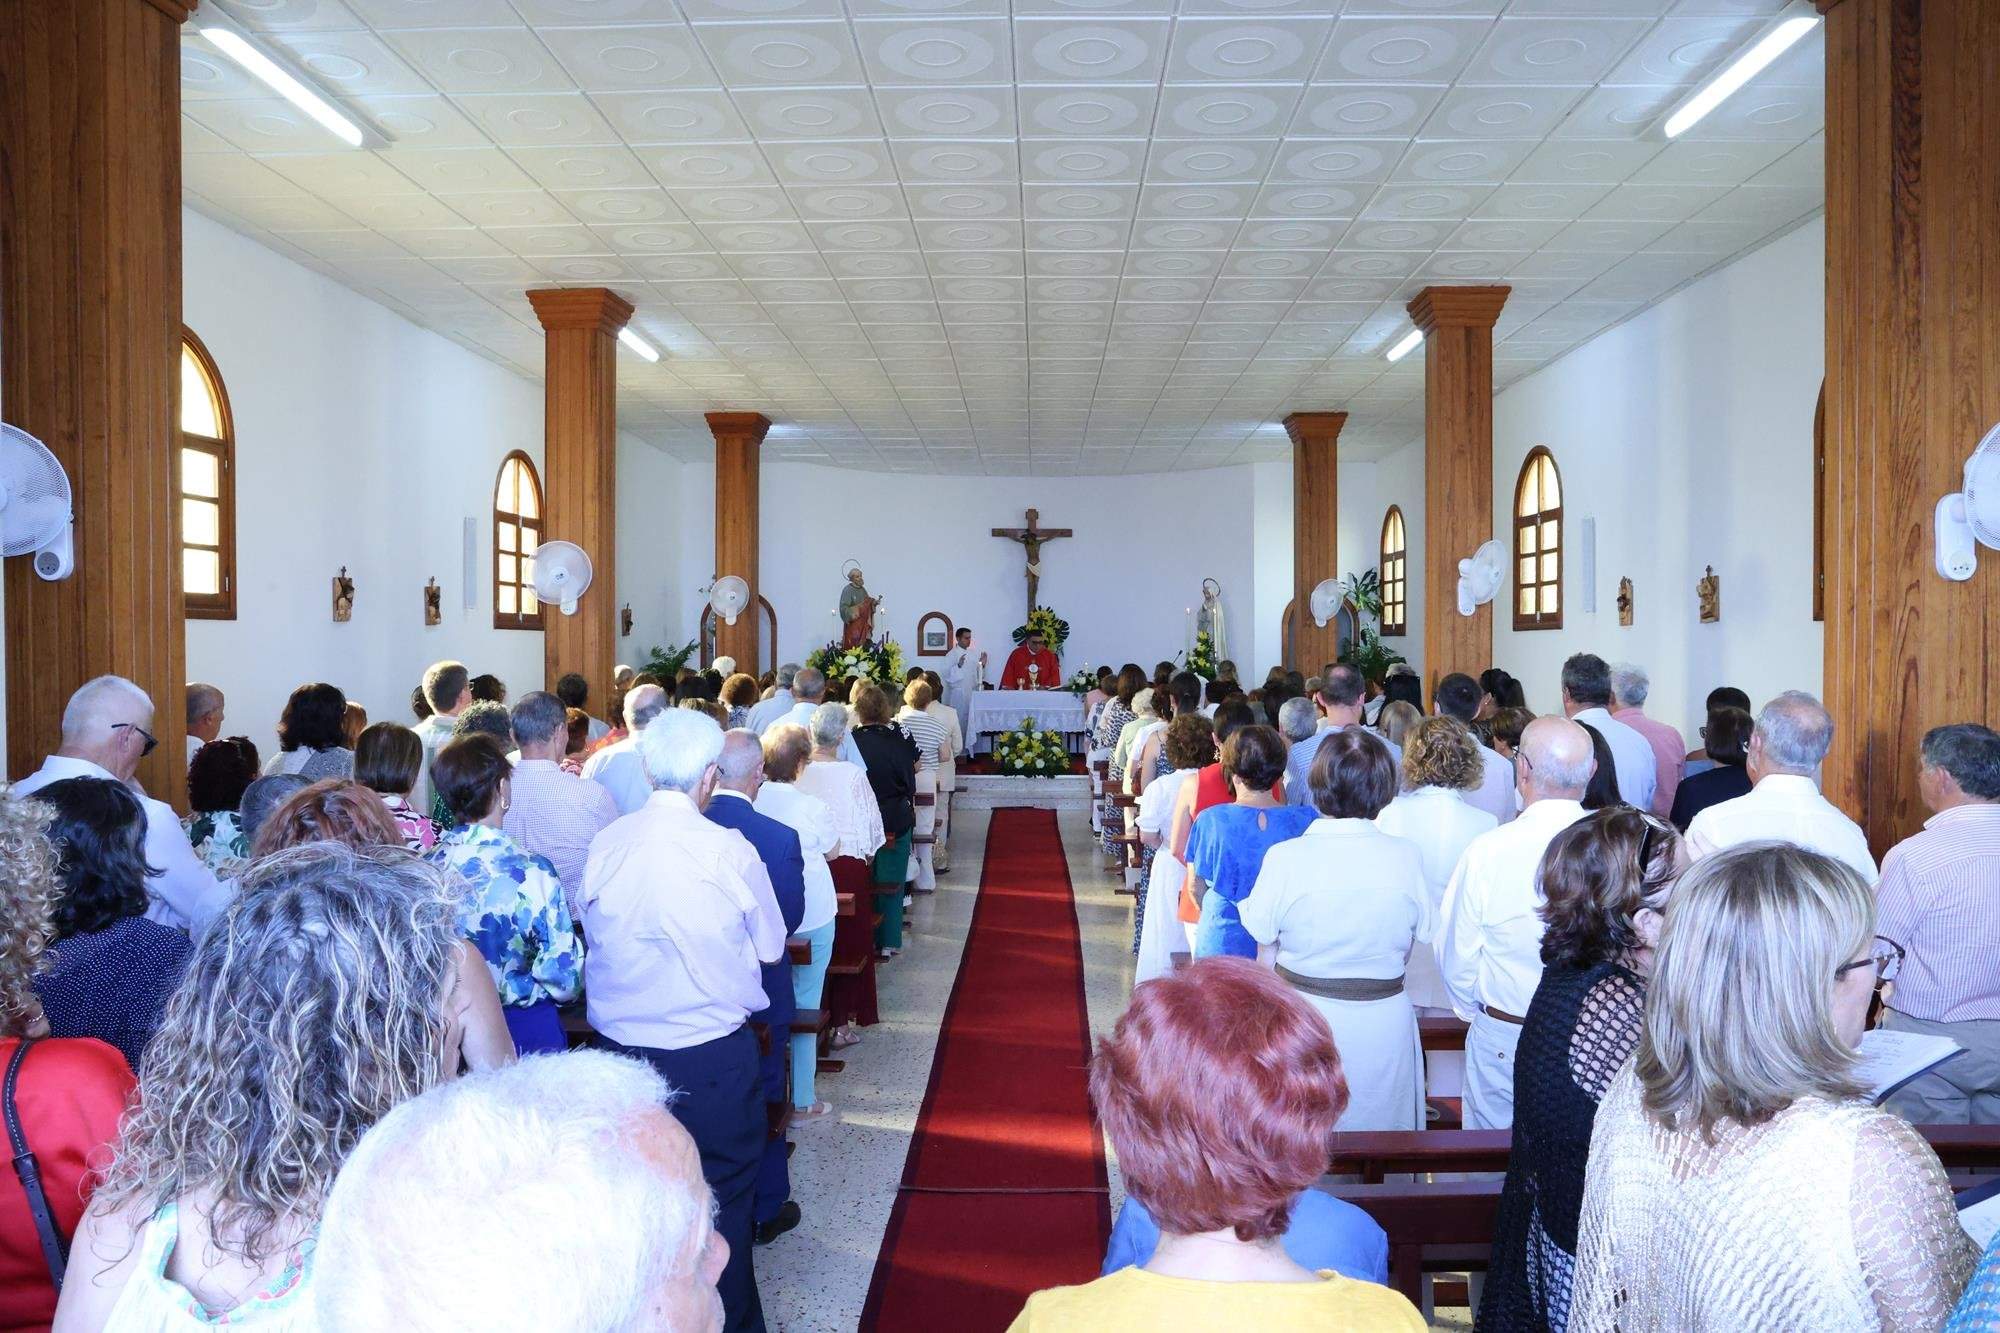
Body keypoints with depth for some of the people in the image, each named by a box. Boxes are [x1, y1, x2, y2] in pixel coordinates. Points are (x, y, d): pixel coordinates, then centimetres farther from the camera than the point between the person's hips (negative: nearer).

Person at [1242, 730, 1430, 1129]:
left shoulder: (1285, 857, -18)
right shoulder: (1406, 856, -13)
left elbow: (1260, 929, -6)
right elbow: (1425, 930, 1)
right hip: (1383, 1020, 1)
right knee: (1379, 1126, 19)